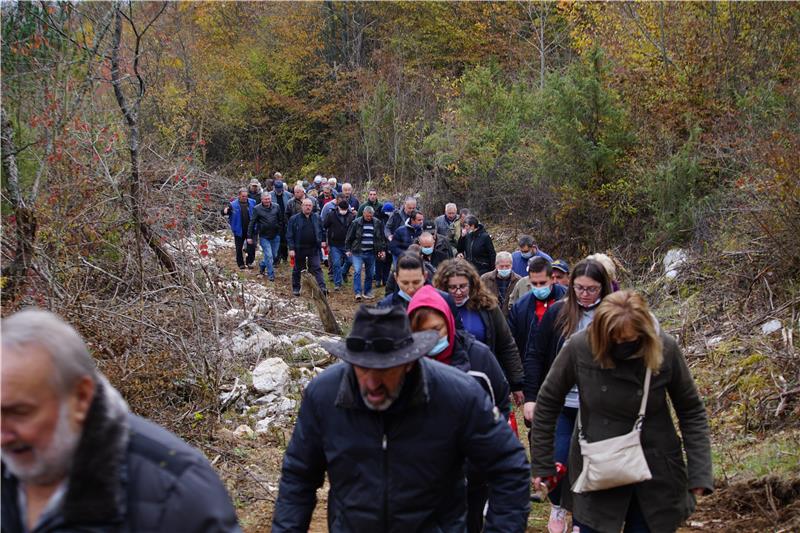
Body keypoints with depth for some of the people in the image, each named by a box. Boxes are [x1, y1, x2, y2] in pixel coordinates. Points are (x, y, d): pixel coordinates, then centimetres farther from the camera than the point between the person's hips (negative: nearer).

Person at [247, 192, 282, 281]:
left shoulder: (276, 207, 1)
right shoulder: (257, 209, -7)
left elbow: (281, 220, 9)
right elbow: (252, 223, -4)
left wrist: (280, 230, 4)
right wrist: (249, 236, -5)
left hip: (275, 236, 4)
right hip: (264, 237, -4)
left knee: (274, 255, 11)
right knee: (269, 256, -7)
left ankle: (262, 266, 36)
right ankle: (271, 275, 5)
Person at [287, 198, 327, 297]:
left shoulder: (317, 218, 5)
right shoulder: (294, 219, -3)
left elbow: (321, 231, 17)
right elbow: (289, 235, -4)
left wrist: (322, 241, 4)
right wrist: (291, 248, -11)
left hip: (313, 248, 1)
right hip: (299, 249, -1)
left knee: (316, 268, -7)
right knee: (297, 269, 11)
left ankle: (322, 287, -14)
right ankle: (295, 288, 23)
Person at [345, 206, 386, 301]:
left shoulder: (377, 223, 2)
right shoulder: (356, 223, -5)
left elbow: (382, 238, 11)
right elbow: (349, 237, 1)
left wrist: (382, 250, 8)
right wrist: (347, 249, -1)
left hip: (371, 253, 3)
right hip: (357, 252, -3)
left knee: (370, 273, 10)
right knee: (357, 271, -13)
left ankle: (367, 292, 23)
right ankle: (357, 293, -12)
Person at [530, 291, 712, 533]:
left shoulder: (665, 350, -14)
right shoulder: (580, 347, -16)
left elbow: (691, 412, -1)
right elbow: (548, 403, -3)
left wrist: (700, 474, -8)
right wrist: (541, 465, 1)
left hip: (656, 475, 1)